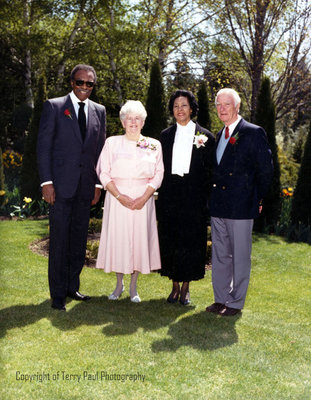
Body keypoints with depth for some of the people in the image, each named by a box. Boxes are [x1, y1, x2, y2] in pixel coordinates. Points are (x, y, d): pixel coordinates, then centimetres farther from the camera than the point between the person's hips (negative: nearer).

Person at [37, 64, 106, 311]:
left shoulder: (99, 111, 12)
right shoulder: (54, 106, 1)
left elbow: (100, 149, 14)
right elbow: (43, 146, -2)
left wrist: (98, 183, 8)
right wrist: (46, 181, -10)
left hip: (86, 186, 4)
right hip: (61, 185, -4)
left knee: (79, 239, 10)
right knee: (59, 240, -1)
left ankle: (72, 287, 23)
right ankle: (58, 294, 9)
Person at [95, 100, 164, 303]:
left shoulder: (154, 145, 7)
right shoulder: (112, 142, 4)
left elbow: (158, 174, 3)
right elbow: (104, 173, 0)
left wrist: (144, 197, -11)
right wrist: (119, 196, -12)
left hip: (143, 199, 1)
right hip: (117, 198, 0)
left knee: (140, 238, 2)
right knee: (117, 238, 2)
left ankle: (134, 287, 14)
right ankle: (119, 284, 18)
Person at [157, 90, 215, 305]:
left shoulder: (205, 136, 2)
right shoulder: (166, 135, 10)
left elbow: (210, 170, 1)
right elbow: (160, 167, 9)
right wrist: (162, 194, 2)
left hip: (194, 197, -2)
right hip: (169, 196, 2)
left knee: (191, 241, 2)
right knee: (170, 240, 6)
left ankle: (185, 287, 16)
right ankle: (175, 285, 20)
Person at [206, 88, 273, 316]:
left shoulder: (254, 133, -8)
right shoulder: (219, 136, 15)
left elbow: (266, 169, -7)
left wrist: (256, 198, 0)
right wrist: (214, 200, 12)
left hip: (241, 207, -7)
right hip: (218, 207, 7)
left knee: (240, 257, 4)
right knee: (220, 255, 13)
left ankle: (236, 302, 16)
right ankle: (221, 299, 25)